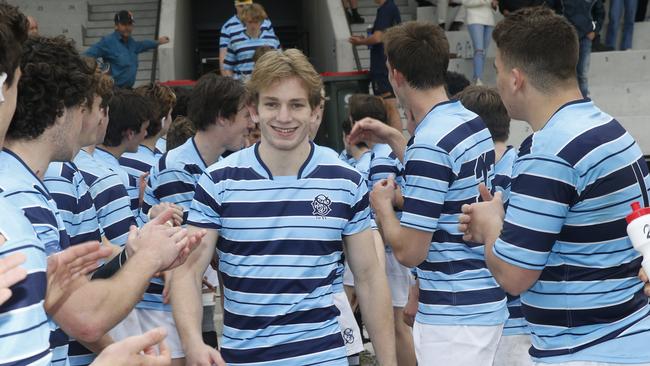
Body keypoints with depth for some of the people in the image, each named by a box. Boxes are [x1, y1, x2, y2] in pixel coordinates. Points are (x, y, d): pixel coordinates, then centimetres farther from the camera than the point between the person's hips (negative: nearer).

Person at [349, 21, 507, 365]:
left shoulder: (429, 144, -21)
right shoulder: (474, 123, 5)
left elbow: (409, 251, -19)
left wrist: (382, 204, -2)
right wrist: (394, 139, 27)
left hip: (455, 314, -9)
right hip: (486, 301, 9)